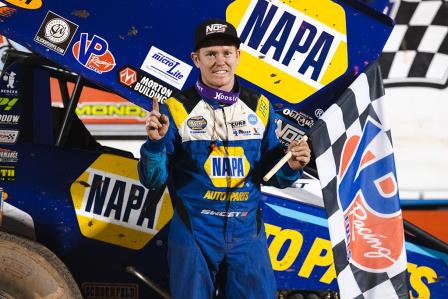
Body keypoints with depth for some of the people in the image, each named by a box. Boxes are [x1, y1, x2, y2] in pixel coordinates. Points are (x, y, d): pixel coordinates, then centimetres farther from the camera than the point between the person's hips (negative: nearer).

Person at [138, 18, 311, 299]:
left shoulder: (260, 107, 4)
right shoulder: (177, 108, -4)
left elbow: (271, 175, 9)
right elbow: (153, 180, -6)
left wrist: (290, 167, -11)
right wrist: (155, 143, -23)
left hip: (247, 234, 2)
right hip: (194, 234, -2)